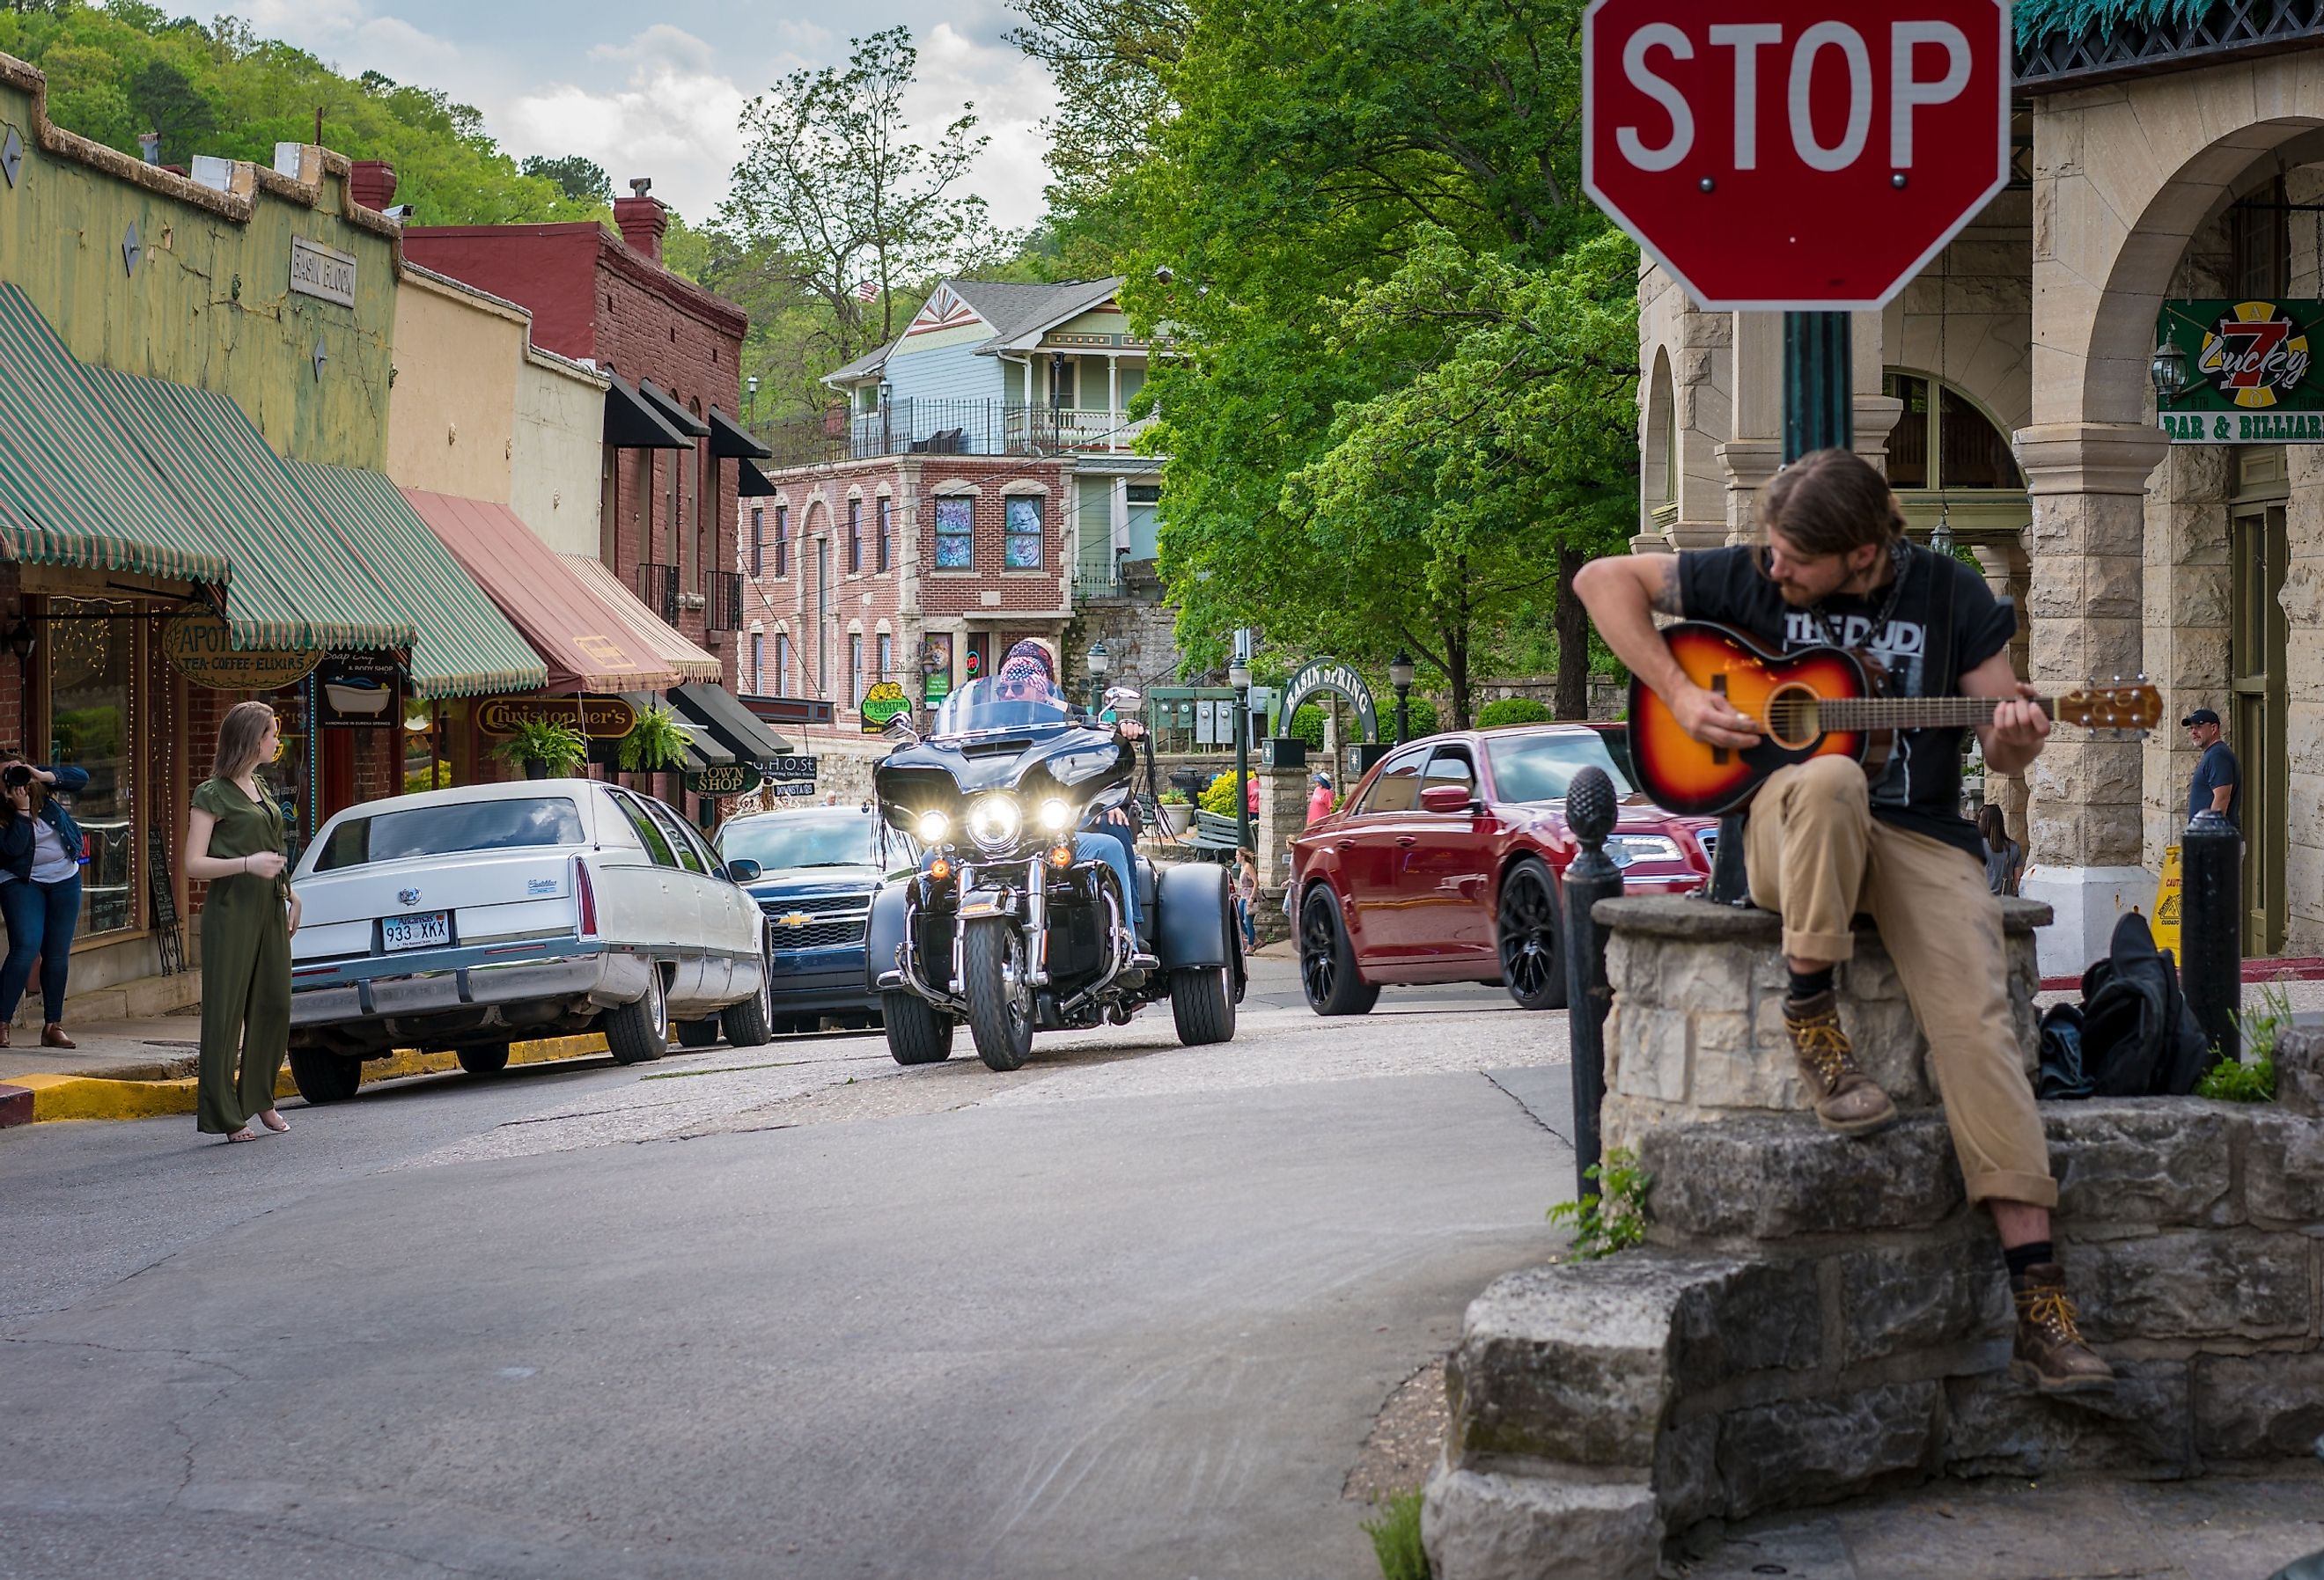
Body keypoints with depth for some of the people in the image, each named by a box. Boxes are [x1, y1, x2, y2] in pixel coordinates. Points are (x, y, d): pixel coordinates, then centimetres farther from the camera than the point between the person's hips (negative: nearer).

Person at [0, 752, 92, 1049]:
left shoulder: (39, 784, -7)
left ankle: (53, 1026, 12)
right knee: (26, 946, -19)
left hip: (65, 879, 4)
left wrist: (44, 776, -24)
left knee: (58, 954, 6)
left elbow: (81, 777, -11)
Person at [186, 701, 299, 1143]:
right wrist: (248, 864, -23)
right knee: (226, 1011, -4)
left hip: (269, 909, 8)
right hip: (231, 912, -8)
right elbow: (194, 865, -13)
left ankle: (259, 1098, 19)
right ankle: (224, 1115, -2)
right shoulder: (213, 794, -8)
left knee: (274, 1006, 6)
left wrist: (289, 891, 20)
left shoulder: (259, 790, 16)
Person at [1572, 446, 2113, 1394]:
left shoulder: (1947, 596, 4)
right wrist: (1676, 694, -5)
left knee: (1976, 1019, -23)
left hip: (1922, 835, 1)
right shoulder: (1749, 579, 2)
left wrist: (2016, 737, -18)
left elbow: (2004, 755, 7)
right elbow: (1604, 578, 7)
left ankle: (2038, 1302, -28)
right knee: (1830, 781, -39)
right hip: (1784, 834, 0)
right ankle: (1810, 1015, -21)